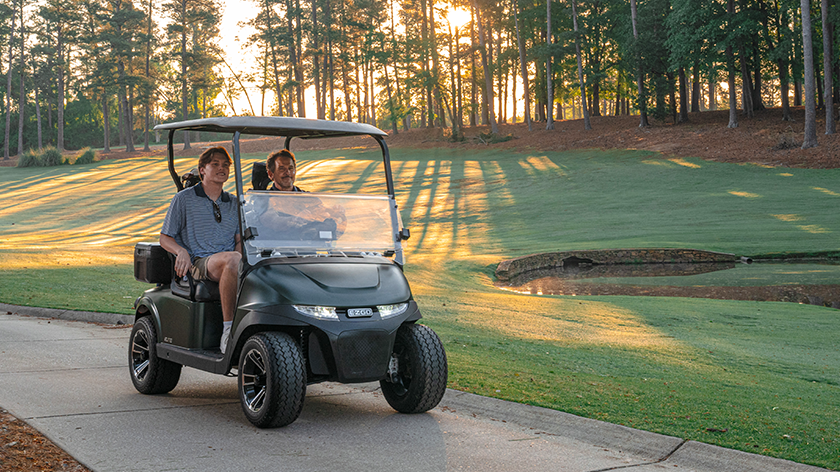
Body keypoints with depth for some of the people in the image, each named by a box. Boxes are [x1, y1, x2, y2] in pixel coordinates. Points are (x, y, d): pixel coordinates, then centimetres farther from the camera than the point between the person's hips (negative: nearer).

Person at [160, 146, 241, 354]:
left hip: (228, 264, 4)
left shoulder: (233, 203, 22)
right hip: (198, 263, -4)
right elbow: (165, 238, 9)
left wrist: (241, 251, -3)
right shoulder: (184, 198, 10)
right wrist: (181, 251, -13)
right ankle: (228, 329, -36)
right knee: (233, 259, -38)